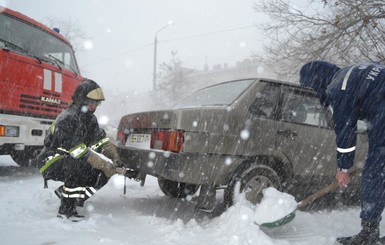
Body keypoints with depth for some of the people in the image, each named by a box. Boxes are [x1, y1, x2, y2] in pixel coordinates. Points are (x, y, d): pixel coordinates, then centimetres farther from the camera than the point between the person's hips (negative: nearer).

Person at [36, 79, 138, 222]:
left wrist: (116, 161, -23)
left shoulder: (90, 119, 3)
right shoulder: (67, 119, -25)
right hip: (50, 163, -8)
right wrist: (114, 169, -35)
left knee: (102, 174, -9)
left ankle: (64, 192, 7)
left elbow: (103, 142, -2)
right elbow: (81, 153, -32)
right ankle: (66, 209, -25)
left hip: (69, 163, 8)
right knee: (78, 163, -37)